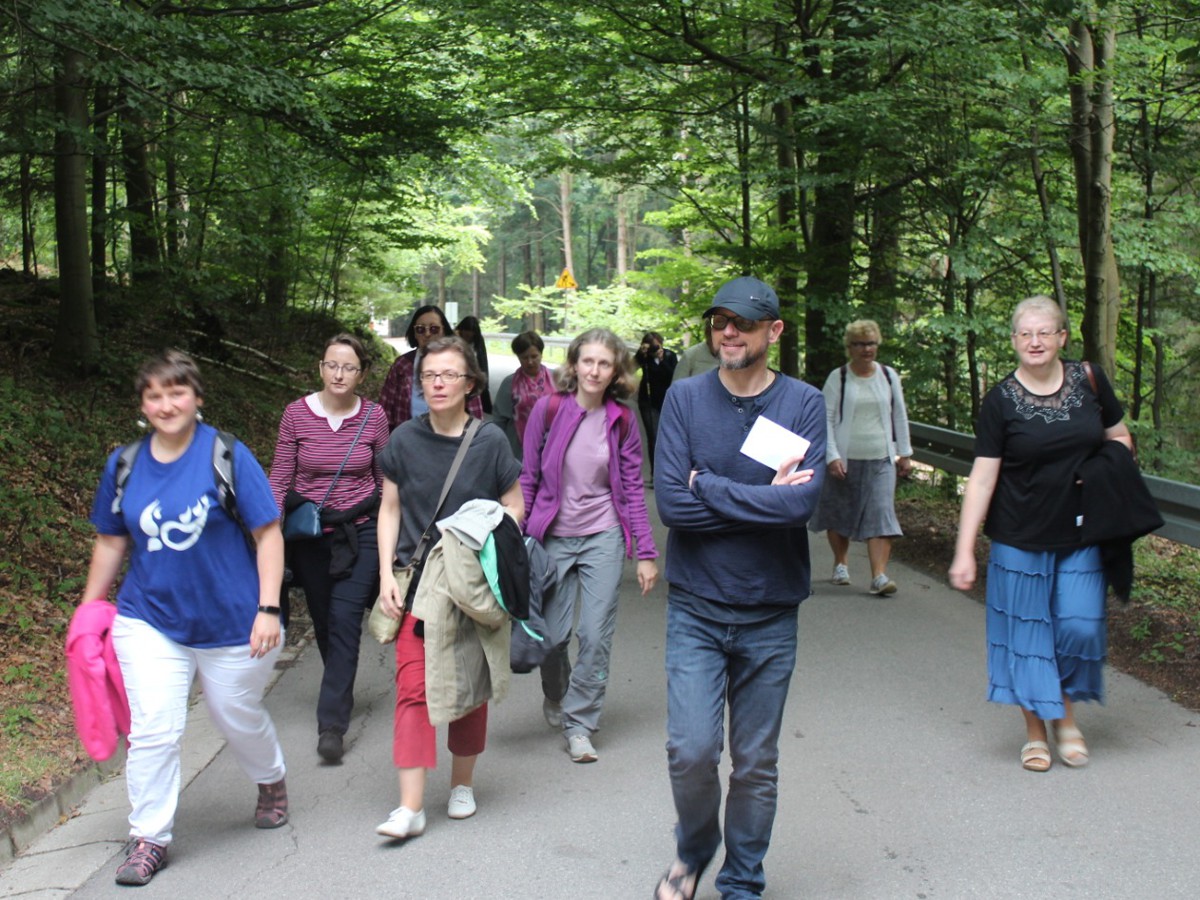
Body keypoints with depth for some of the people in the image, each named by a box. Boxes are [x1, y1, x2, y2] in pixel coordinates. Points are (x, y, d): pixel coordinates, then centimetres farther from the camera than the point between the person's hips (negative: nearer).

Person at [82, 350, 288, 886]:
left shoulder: (227, 456, -10)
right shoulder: (125, 465, 1)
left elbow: (268, 533, -8)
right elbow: (111, 541, 12)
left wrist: (268, 608, -13)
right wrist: (89, 610, 14)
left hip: (231, 621, -2)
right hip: (150, 620, 2)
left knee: (238, 717, 15)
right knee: (152, 730, -5)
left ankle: (271, 781, 45)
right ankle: (148, 838, 10)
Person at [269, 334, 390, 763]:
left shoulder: (374, 417, -3)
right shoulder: (297, 414, -4)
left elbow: (386, 480, 6)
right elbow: (279, 479, 1)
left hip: (360, 530, -1)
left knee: (345, 620, -11)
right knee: (324, 622, 12)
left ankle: (332, 723, -10)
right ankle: (341, 692, 37)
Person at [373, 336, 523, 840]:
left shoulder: (489, 441, -5)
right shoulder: (404, 440, 0)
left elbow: (514, 507, 3)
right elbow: (390, 509, 6)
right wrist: (386, 574, -1)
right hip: (417, 582, 1)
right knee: (413, 687, -8)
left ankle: (462, 783, 30)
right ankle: (411, 807, -6)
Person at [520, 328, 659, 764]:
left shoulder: (622, 421, 0)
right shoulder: (548, 409, -5)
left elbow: (633, 489, 4)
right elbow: (527, 479, 1)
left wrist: (645, 552, 0)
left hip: (604, 537, 1)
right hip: (553, 536, -1)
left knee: (596, 636, -4)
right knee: (552, 635, 4)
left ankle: (579, 723, 11)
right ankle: (555, 696, 35)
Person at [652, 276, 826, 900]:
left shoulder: (804, 405, -4)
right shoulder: (685, 399, -2)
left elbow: (802, 502, -19)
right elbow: (671, 503, -13)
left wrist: (709, 486, -13)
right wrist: (764, 498, -14)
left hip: (770, 614, 0)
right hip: (696, 608, 0)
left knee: (756, 764, 9)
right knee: (691, 749, -9)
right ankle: (694, 848, 21)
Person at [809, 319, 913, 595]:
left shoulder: (889, 376, 7)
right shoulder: (838, 378, -2)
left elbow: (900, 416, 15)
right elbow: (826, 419, -4)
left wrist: (905, 453, 14)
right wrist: (832, 456, -13)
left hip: (881, 460, 1)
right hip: (844, 459, -1)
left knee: (881, 514, -10)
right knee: (839, 513, 9)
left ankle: (879, 575, -15)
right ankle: (841, 564, 30)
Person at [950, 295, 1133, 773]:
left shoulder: (1089, 380, 0)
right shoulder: (1000, 400, -7)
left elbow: (1119, 438, 14)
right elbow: (982, 477, -9)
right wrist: (964, 550, -14)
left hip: (1081, 536, 2)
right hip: (1021, 537, -2)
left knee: (1080, 626, -1)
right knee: (1027, 631, 4)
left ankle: (1066, 714, 25)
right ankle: (1035, 731, 21)